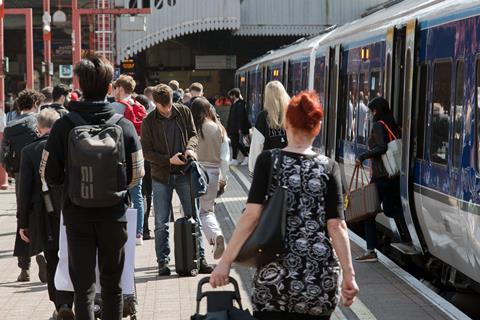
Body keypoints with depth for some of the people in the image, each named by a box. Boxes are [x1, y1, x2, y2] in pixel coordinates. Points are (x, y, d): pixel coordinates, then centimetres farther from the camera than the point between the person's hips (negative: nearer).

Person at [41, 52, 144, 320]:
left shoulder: (64, 126, -11)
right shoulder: (125, 126, -8)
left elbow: (49, 175, -7)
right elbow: (137, 175, -4)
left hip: (77, 215, -1)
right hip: (114, 216, 1)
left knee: (83, 287, 5)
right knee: (112, 283, 17)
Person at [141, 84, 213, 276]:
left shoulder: (184, 112, 1)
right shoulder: (149, 122, -6)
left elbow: (193, 134, 10)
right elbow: (147, 152, -5)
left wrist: (190, 147, -12)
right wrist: (169, 160, -16)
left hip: (184, 173, 2)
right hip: (161, 176, -2)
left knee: (193, 217, 4)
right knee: (161, 223, 3)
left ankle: (199, 258, 12)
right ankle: (163, 261, 13)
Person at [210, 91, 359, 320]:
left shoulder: (268, 161, -2)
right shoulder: (328, 168, 1)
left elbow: (251, 216, -9)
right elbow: (336, 226, -3)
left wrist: (225, 261, -5)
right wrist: (349, 274, 1)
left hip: (276, 274, -1)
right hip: (320, 276, 1)